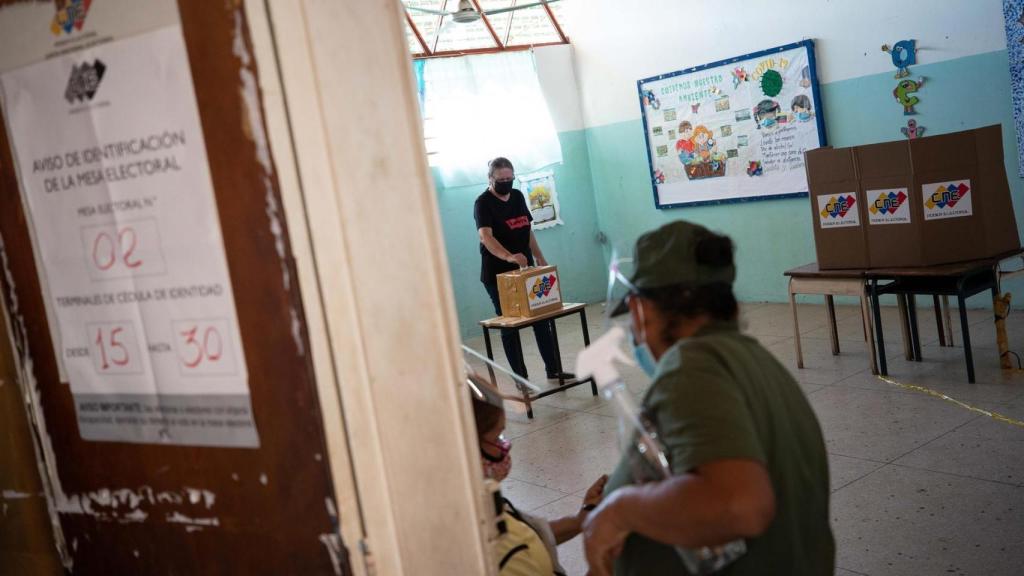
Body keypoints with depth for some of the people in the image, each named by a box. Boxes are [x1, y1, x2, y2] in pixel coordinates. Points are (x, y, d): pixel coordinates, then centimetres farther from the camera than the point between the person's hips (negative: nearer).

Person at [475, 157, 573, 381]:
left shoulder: (518, 196, 9)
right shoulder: (483, 203, -13)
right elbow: (486, 237, -29)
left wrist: (540, 259, 14)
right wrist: (509, 256, -44)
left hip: (525, 269, 6)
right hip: (498, 275, -6)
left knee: (542, 319, 7)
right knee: (509, 326, 1)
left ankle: (553, 370, 17)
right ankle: (521, 379, 7)